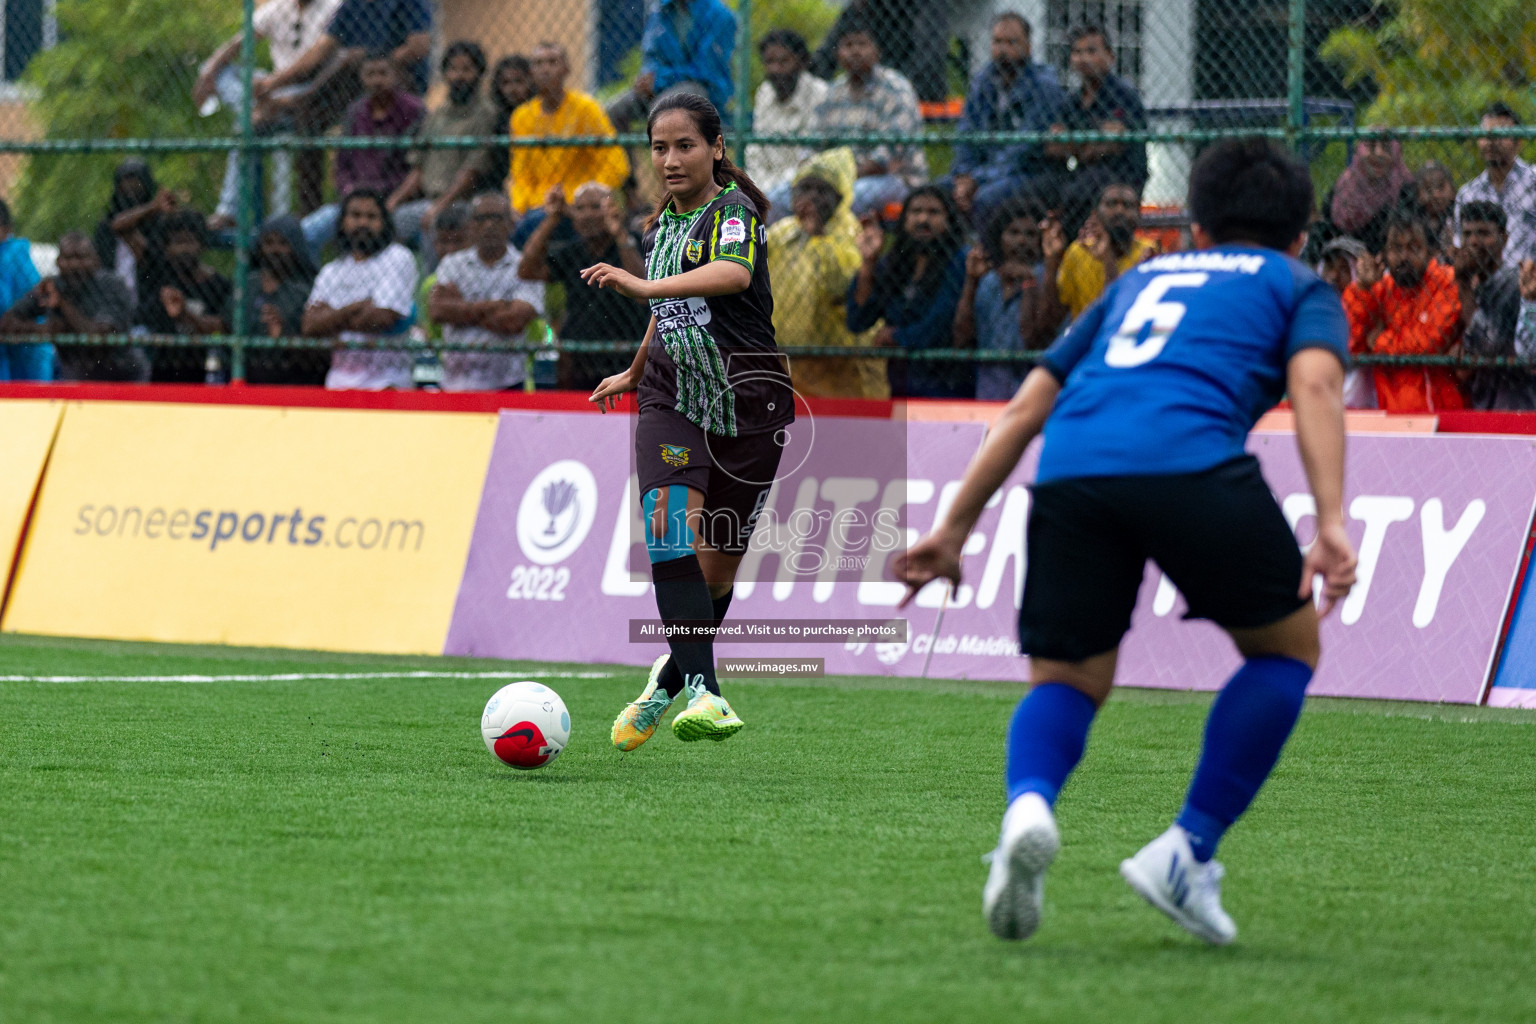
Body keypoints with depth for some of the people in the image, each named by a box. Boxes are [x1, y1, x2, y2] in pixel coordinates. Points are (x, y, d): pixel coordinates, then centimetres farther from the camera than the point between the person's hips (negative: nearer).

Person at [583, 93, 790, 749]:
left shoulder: (733, 210, -11)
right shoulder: (661, 224, 10)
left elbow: (734, 274, -34)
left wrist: (644, 286, -47)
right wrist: (635, 372, 42)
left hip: (747, 399, -4)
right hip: (672, 395, 4)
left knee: (719, 560, 3)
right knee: (672, 522, -21)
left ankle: (671, 675, 30)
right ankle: (703, 690, -29)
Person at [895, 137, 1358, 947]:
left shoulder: (1141, 279, 37)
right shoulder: (1298, 288, 26)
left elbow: (1027, 406, 32)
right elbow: (1313, 385, 3)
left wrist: (953, 529, 34)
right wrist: (1332, 526, -7)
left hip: (1069, 470, 4)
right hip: (1191, 456, -3)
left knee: (1066, 680, 17)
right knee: (1285, 648, 20)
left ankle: (1028, 804, -17)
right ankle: (1185, 853, 9)